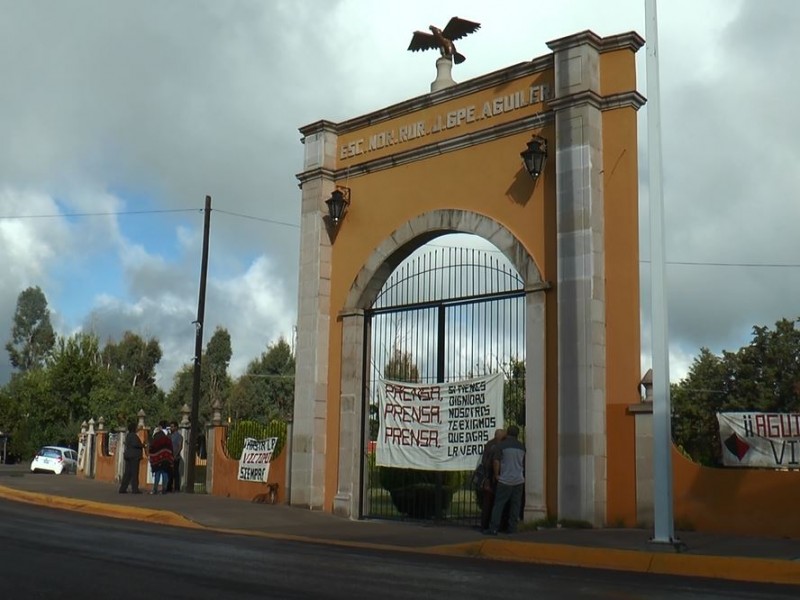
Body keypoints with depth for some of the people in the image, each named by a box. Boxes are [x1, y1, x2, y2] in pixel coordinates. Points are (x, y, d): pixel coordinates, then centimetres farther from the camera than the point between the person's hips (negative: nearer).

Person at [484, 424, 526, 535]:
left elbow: (496, 461, -10)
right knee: (515, 505, 9)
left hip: (505, 480, -4)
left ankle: (493, 529, -5)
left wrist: (496, 475, 0)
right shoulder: (522, 446, 8)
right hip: (519, 480, 4)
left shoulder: (503, 445, -6)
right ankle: (512, 528, 10)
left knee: (498, 504, -1)